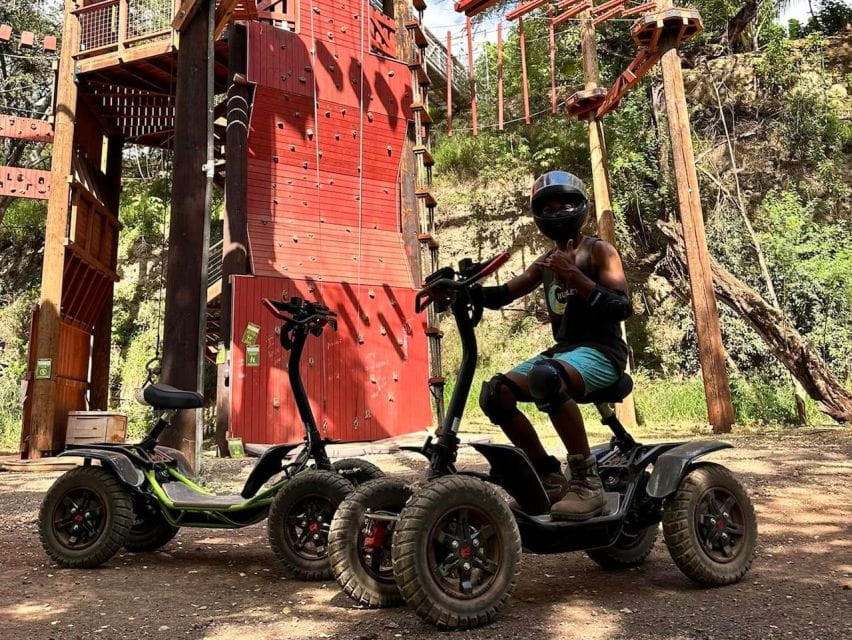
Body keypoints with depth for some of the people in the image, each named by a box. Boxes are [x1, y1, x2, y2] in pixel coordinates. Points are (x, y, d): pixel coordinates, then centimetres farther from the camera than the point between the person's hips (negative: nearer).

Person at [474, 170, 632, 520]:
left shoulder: (598, 250, 1)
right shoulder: (546, 261, 19)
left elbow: (622, 307, -13)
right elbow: (501, 295, 11)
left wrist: (575, 277, -24)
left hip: (600, 350, -7)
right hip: (562, 349, 7)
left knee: (545, 376, -39)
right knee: (495, 393, -14)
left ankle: (587, 481, -27)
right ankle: (550, 476, -1)